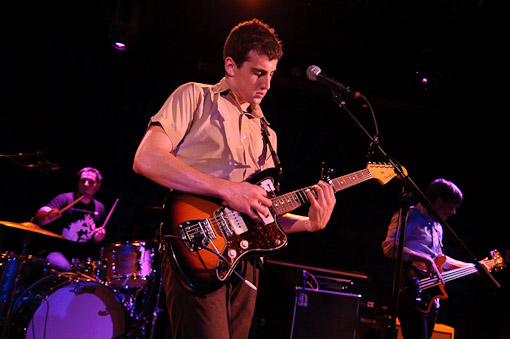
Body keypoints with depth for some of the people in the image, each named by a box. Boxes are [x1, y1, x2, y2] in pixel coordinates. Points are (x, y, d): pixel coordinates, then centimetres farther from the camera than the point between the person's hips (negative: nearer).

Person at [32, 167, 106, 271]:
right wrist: (48, 216, -43)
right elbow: (38, 219, -20)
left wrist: (98, 237, 0)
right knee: (63, 267, -36)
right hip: (56, 250, -5)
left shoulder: (99, 208, 11)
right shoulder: (64, 199, -6)